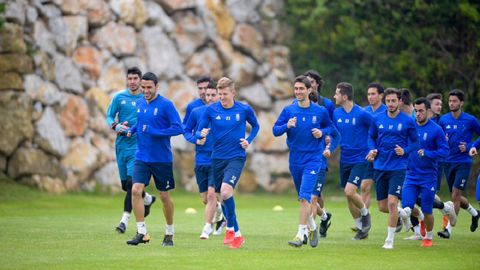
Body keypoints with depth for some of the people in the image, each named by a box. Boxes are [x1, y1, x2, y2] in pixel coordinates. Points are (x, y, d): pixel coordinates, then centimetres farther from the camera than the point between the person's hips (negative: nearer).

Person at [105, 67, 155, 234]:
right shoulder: (119, 97, 5)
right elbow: (109, 117, 8)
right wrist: (116, 126, -12)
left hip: (139, 145, -3)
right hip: (122, 144, 3)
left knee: (131, 182, -16)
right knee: (125, 185, 9)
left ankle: (125, 219, -13)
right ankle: (148, 199, 37)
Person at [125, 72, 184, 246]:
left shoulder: (166, 105, -12)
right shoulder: (140, 104, 7)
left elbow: (178, 128, -16)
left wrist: (154, 132, -22)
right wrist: (131, 130, 5)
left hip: (162, 159, -4)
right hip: (142, 158, 4)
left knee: (165, 196, 6)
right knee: (136, 190, -13)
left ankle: (169, 234, 24)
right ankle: (141, 233, -9)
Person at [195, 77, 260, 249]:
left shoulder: (244, 110, -3)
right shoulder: (211, 110, -2)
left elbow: (255, 126, 15)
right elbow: (198, 132, -1)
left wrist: (248, 141, -2)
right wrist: (202, 134, -24)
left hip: (236, 157, -3)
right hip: (217, 158, 4)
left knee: (226, 192, -23)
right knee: (223, 196, 12)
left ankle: (231, 228, -7)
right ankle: (235, 233, 29)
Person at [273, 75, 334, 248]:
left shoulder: (320, 111, -3)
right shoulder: (288, 111, 0)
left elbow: (330, 127, 13)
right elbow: (275, 130, 0)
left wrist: (322, 132, -9)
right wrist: (287, 126, -20)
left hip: (313, 159, -4)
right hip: (295, 160, 4)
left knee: (304, 197, -17)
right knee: (303, 198, 16)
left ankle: (301, 234, -17)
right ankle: (312, 227, 38)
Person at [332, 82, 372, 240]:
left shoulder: (362, 114, -14)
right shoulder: (336, 114, 4)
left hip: (359, 160, -6)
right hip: (344, 160, 6)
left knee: (350, 192, -19)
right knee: (348, 197, 8)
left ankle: (365, 213, 10)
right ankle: (361, 228, 23)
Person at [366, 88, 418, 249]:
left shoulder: (408, 121, -4)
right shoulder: (377, 119, 3)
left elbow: (415, 143, 3)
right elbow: (371, 137, 17)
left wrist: (405, 151, -15)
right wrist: (372, 150, -2)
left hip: (398, 168, -4)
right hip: (380, 167, 4)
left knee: (392, 202, -16)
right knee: (383, 207, 6)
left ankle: (390, 240, -4)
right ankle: (401, 214, 40)